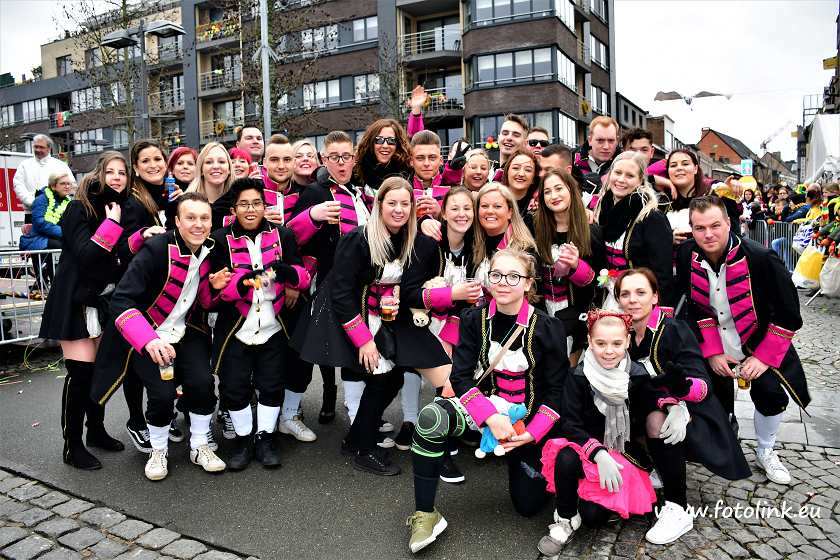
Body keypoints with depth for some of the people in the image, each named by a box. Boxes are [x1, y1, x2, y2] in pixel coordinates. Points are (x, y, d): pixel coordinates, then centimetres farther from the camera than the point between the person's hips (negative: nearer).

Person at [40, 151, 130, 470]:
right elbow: (85, 255, -20)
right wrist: (111, 226, -21)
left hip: (106, 301, 6)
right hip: (76, 302, -6)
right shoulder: (79, 209, -9)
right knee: (80, 372, -6)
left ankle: (96, 430, 25)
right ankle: (72, 445, 5)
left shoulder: (122, 210, 9)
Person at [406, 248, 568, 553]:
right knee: (430, 418, -30)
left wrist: (532, 434, -19)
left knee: (528, 505, 5)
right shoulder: (474, 319, -9)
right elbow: (461, 378, -11)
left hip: (529, 420, 0)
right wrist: (491, 417, -26)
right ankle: (425, 515, -16)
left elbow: (555, 390, -9)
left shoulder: (548, 328, -14)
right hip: (485, 409, 1)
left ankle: (517, 461, 38)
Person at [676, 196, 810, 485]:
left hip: (759, 344, -2)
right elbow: (696, 310, -7)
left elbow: (788, 316, -17)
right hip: (714, 349, 2)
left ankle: (765, 453, 21)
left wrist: (764, 357, -18)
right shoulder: (687, 256, -15)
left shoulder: (760, 258, -24)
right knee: (718, 403, 7)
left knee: (771, 395, -8)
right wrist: (712, 352, -11)